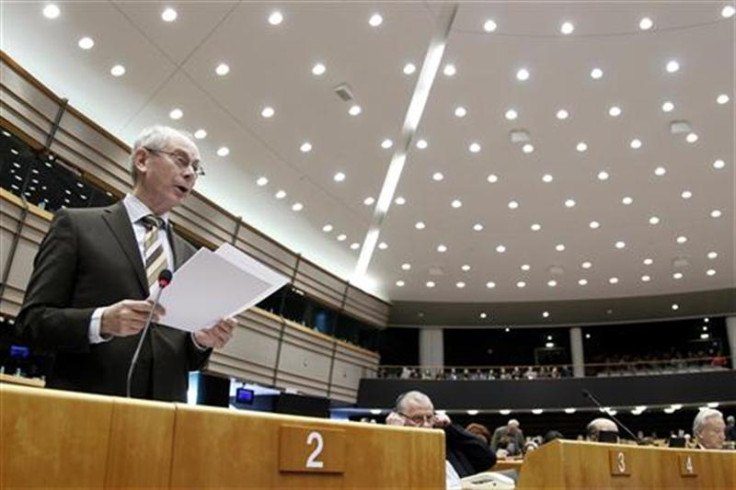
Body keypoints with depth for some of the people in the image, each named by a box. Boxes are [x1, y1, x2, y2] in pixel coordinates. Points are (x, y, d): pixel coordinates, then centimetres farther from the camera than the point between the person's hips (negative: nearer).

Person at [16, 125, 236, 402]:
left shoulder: (189, 256, 16)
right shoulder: (76, 225, 4)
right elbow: (32, 318, -2)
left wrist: (203, 339, -5)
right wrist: (101, 322, -19)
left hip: (164, 410, 4)